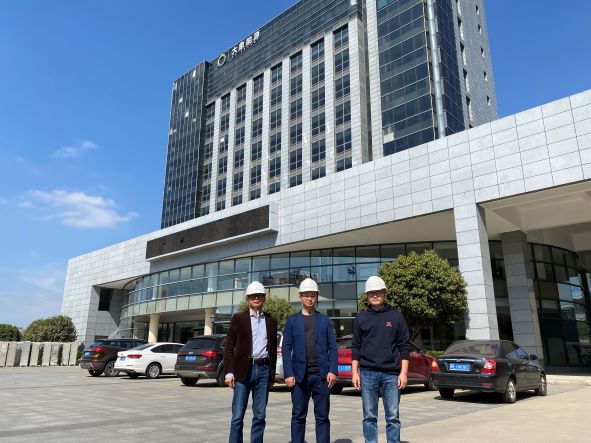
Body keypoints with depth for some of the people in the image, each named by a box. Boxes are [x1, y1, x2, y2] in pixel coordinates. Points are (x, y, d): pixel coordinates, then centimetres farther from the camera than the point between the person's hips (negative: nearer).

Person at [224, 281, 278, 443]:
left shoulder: (271, 321, 11)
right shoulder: (238, 318, 2)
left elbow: (273, 349, 14)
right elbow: (229, 346, 0)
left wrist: (272, 374, 13)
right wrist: (229, 372, -7)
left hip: (263, 370, 3)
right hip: (243, 370, -3)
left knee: (260, 416, 7)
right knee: (238, 416, -1)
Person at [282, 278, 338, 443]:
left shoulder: (325, 320, 10)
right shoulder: (292, 321, 7)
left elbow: (332, 347, 5)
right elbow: (287, 349, 2)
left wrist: (332, 371, -5)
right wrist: (288, 374, -6)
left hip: (321, 375, 1)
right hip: (300, 375, 0)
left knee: (322, 416, 5)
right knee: (298, 416, 6)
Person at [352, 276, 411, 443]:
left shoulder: (396, 316, 4)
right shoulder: (361, 318, 7)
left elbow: (404, 347, 3)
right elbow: (356, 347, 8)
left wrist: (403, 372, -4)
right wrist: (355, 372, 2)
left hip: (391, 374, -1)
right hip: (368, 373, 1)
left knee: (393, 417, 6)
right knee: (369, 417, 7)